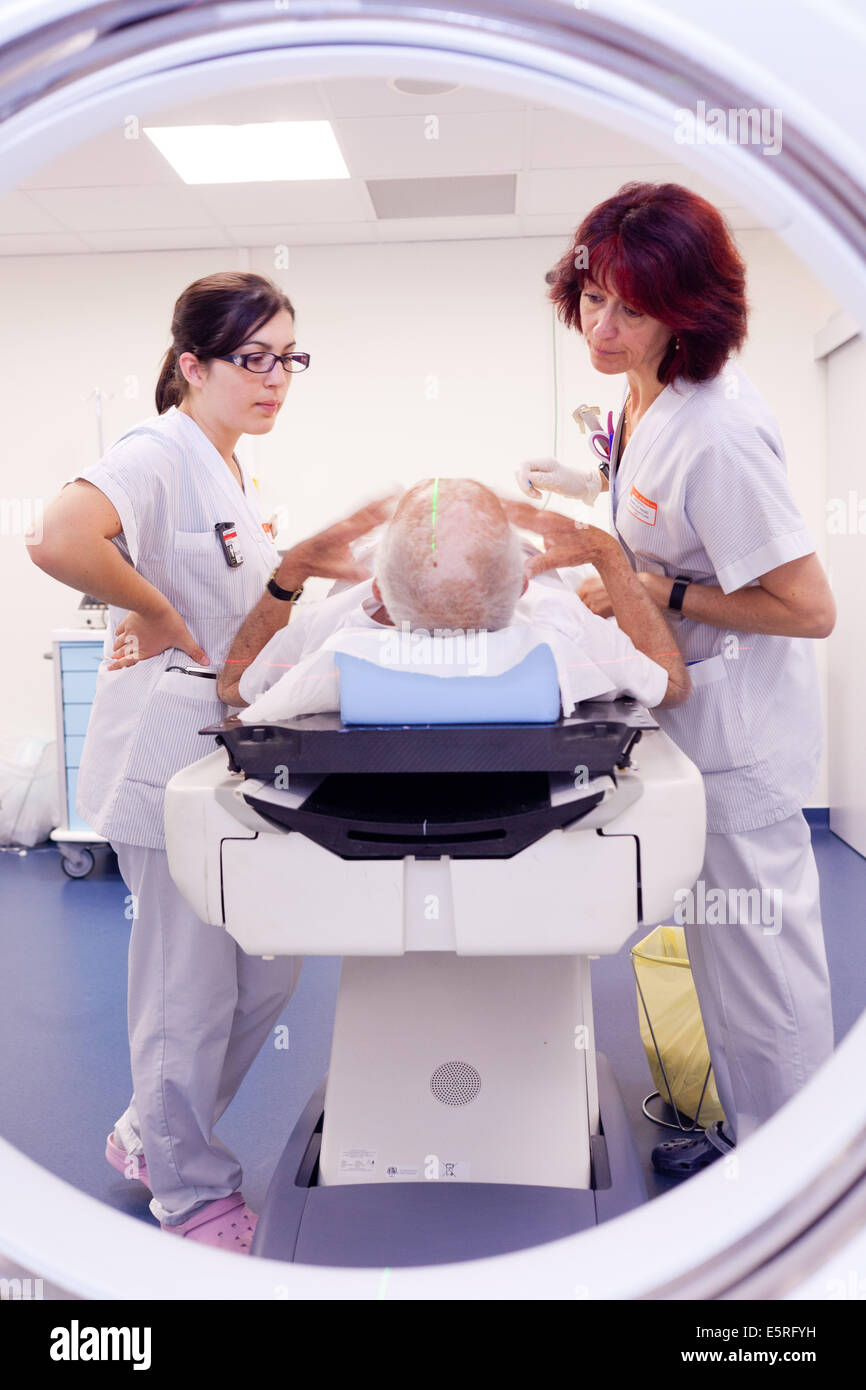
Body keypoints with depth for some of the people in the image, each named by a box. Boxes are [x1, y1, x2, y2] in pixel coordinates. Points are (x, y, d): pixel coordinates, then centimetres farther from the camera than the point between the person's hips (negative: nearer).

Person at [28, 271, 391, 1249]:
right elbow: (61, 540, -35)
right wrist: (160, 617, -21)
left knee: (271, 971, 17)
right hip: (167, 755, -9)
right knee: (193, 991, 5)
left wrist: (306, 562, 2)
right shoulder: (157, 456, -14)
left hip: (236, 753, 9)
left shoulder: (235, 478, 15)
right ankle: (192, 1193, 28)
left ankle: (149, 1137, 37)